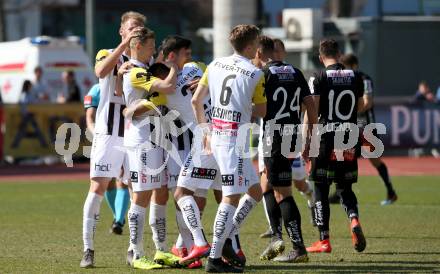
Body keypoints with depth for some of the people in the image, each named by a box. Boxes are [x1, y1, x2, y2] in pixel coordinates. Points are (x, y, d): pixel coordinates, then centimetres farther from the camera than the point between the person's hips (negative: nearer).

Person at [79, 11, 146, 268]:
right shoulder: (107, 55, 4)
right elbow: (101, 72, -19)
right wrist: (125, 43, -24)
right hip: (108, 132, -3)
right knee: (98, 188, -6)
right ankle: (88, 249, -3)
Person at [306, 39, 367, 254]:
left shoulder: (319, 78, -5)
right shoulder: (355, 77, 7)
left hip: (326, 139, -4)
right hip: (349, 139, 4)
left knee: (321, 190, 4)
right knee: (345, 188, 15)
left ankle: (324, 240, 2)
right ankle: (354, 220, -14)